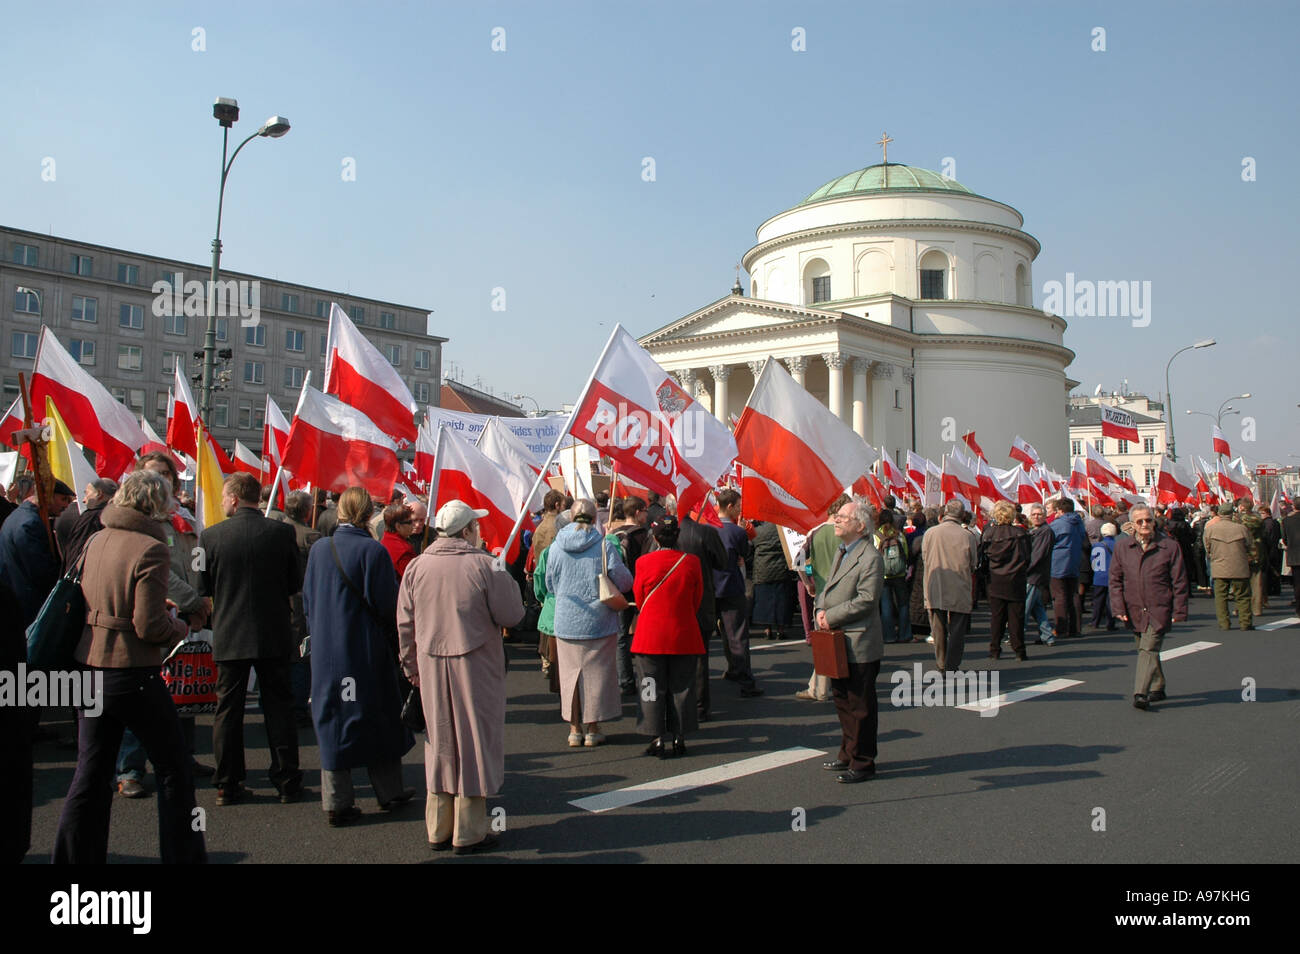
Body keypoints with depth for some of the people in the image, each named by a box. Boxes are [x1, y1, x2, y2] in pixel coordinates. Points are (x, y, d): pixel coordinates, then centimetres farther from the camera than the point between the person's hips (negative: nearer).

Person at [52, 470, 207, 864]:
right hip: (133, 674, -7)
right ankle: (183, 856, 13)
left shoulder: (94, 541, 9)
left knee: (91, 774, 15)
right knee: (174, 769, 7)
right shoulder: (150, 549, -15)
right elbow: (150, 626, -20)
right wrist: (178, 626, 1)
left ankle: (75, 857, 20)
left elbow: (87, 604, 17)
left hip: (89, 667, 7)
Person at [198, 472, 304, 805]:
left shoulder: (210, 536, -7)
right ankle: (287, 783, 13)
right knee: (279, 707, 9)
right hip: (274, 634, 0)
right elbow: (295, 585, 1)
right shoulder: (283, 532, -7)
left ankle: (228, 786, 15)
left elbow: (203, 588, 1)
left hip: (228, 636, 0)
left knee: (227, 710, 10)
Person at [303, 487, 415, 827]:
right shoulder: (374, 551, -16)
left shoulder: (319, 549, -2)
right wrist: (393, 641, 4)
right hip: (367, 649, -4)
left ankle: (336, 802, 13)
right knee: (378, 718, 12)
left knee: (333, 720, 10)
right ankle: (388, 791, 24)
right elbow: (387, 606, -12)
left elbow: (307, 600, 7)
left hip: (326, 649, 4)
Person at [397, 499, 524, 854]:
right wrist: (508, 581, 6)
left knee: (440, 742, 15)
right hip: (476, 666, -4)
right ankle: (469, 833, 13)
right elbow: (511, 615, -9)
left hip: (431, 667, 4)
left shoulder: (417, 566, 1)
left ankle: (438, 830, 23)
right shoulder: (484, 565, -12)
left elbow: (405, 624, 6)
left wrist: (412, 667, 16)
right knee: (474, 741, 6)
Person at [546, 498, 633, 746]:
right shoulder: (604, 545, -10)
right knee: (596, 672, 8)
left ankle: (575, 729, 17)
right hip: (598, 621, -2)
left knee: (570, 672, 12)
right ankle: (593, 729, 15)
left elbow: (550, 584, 8)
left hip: (566, 621, 2)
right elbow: (624, 582, -8)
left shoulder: (557, 546, -3)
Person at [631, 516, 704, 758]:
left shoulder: (644, 562, -8)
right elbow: (696, 601, 4)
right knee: (680, 688, 10)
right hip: (684, 636, 1)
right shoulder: (691, 562, -5)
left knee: (653, 689, 7)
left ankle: (659, 738, 7)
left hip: (650, 635, -1)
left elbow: (639, 600, 4)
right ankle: (678, 738, 15)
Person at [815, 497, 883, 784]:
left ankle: (862, 763, 13)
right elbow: (828, 588, 18)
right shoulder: (840, 551, 13)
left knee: (861, 706, 2)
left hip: (860, 645, -9)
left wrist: (830, 617, -17)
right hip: (839, 642, 9)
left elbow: (866, 600, -22)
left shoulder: (870, 558, -17)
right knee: (843, 700, 19)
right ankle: (848, 754, 32)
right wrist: (821, 610, -2)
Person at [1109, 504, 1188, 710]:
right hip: (1134, 610, 4)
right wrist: (1119, 608, -1)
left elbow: (1179, 582, 0)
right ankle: (1157, 688, 30)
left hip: (1159, 610, -4)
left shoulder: (1169, 547, -3)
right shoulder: (1122, 546, 4)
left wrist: (1179, 611, -4)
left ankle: (1141, 693, -18)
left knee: (1148, 649, -14)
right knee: (1145, 649, 15)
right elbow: (1115, 580, 7)